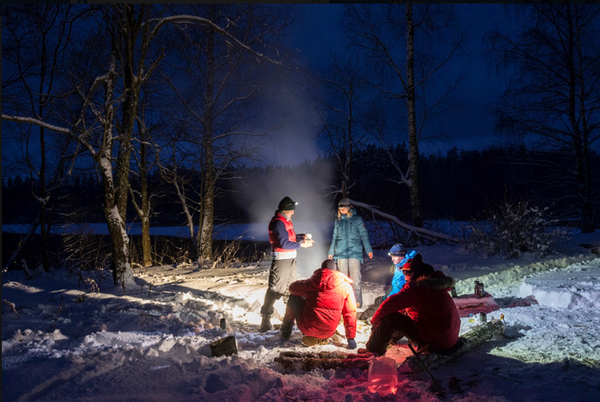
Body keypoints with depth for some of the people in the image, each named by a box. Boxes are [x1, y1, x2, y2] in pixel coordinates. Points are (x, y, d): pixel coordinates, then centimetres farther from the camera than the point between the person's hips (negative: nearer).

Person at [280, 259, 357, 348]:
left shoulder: (311, 281, -4)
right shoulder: (346, 286, -4)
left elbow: (292, 288, 14)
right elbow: (350, 313, -2)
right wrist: (351, 338, 6)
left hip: (306, 327, -1)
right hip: (328, 333, 1)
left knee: (294, 297, 22)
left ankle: (286, 331, 30)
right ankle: (321, 339, 21)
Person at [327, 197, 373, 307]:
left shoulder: (357, 219, 4)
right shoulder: (338, 221, 13)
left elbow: (364, 235, 1)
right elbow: (334, 238, 19)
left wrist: (368, 250, -7)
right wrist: (331, 252, 17)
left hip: (355, 253, -3)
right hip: (341, 254, 3)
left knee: (355, 279, -8)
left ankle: (357, 301, -3)